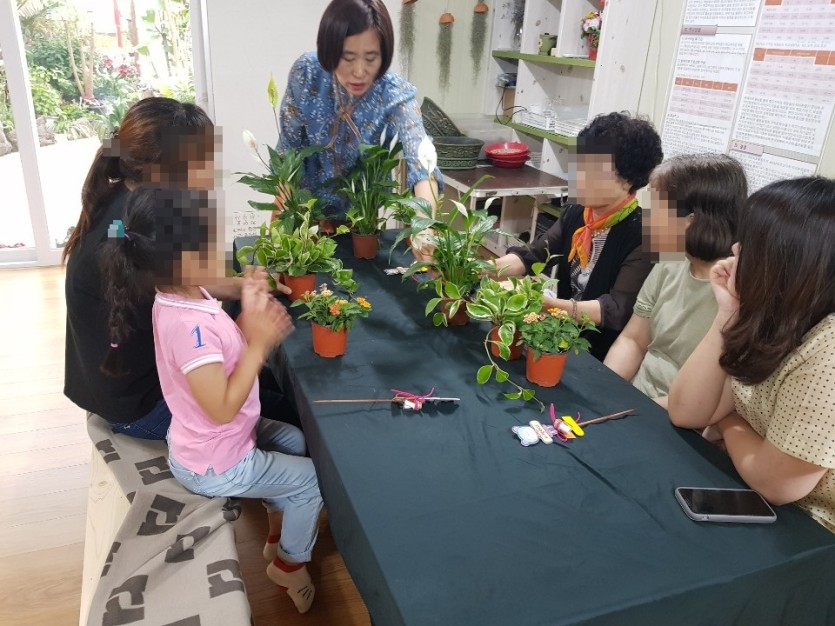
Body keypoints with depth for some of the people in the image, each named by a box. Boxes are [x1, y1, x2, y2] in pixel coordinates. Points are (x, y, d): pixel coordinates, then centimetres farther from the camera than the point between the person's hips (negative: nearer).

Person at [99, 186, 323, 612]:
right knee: (314, 477, 4)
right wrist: (260, 343, -31)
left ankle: (280, 529, 40)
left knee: (296, 441, 25)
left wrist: (248, 319, -14)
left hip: (213, 442, 9)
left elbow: (226, 353, 2)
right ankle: (289, 563, 27)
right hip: (214, 465, -9)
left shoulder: (183, 299, -5)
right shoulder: (189, 325, -35)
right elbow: (223, 408, -34)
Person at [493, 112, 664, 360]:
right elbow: (532, 256, -3)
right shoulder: (575, 212, 2)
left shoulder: (642, 235, -19)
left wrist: (554, 305, -41)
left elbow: (618, 309, -26)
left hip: (603, 359, -7)